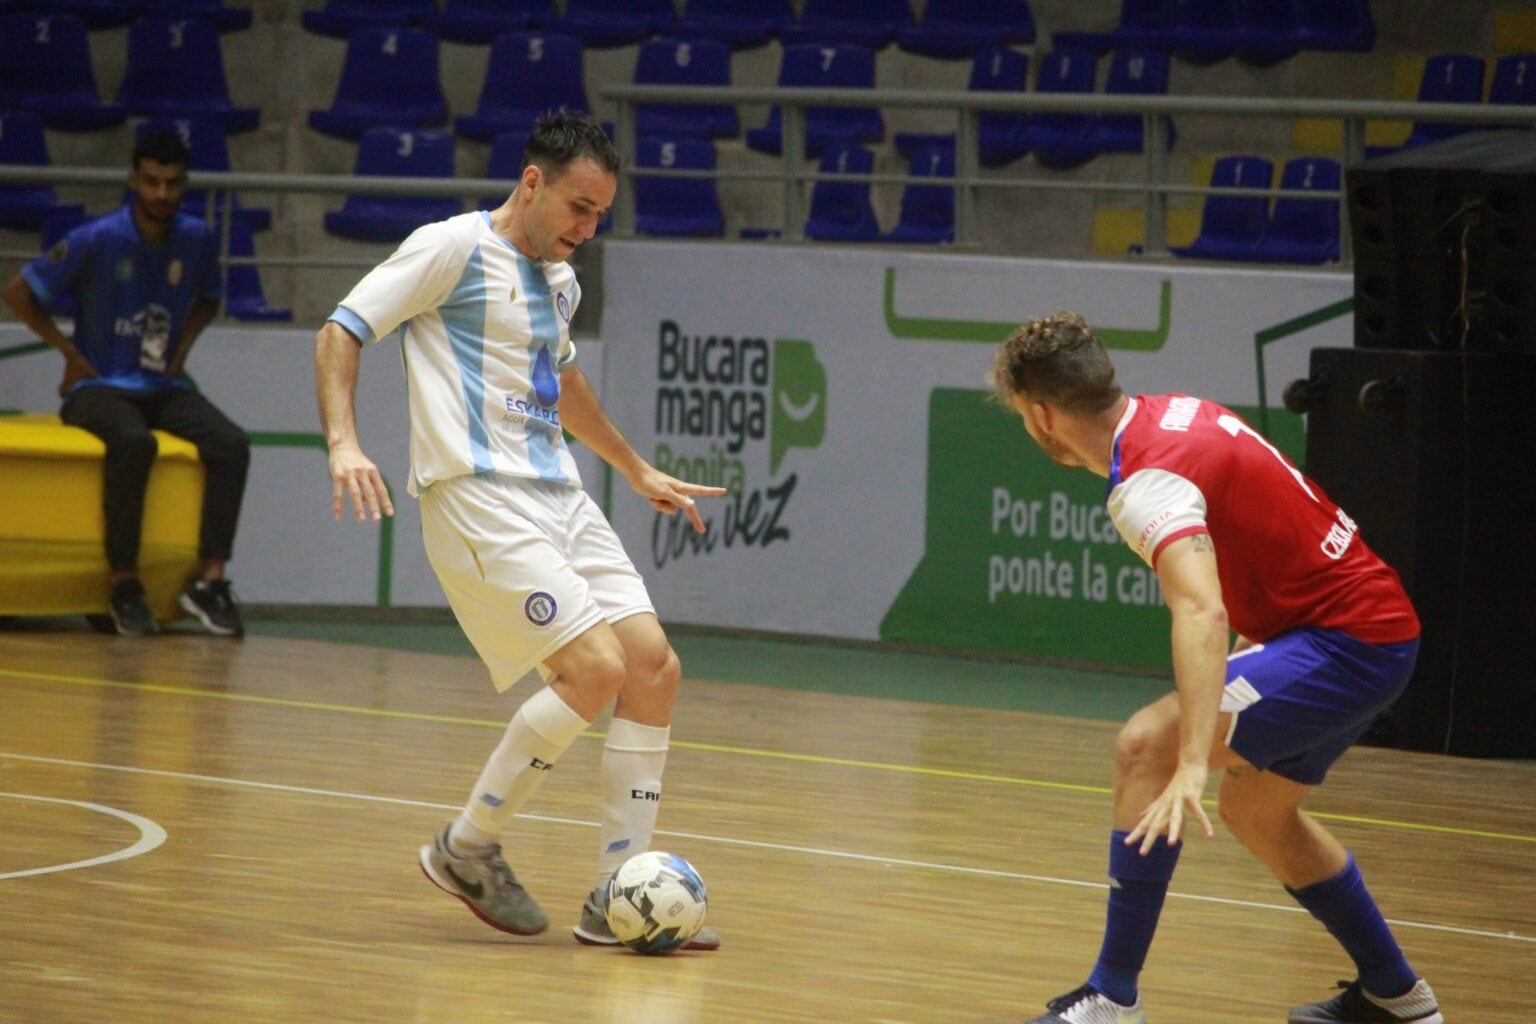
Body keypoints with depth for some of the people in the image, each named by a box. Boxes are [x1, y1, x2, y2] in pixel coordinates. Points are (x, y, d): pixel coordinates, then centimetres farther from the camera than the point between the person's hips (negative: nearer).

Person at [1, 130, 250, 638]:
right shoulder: (96, 240, -10)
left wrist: (185, 342, 6)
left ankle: (210, 580, -23)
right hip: (99, 387, -4)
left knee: (232, 444, -25)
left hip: (165, 387, 4)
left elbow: (208, 301, 25)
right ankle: (124, 584, -27)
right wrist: (71, 353, -4)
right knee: (133, 443, -38)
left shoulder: (198, 240, 3)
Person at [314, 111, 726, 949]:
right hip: (477, 500, -8)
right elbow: (340, 333, -7)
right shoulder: (453, 249, -5)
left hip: (558, 497, 8)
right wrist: (343, 442, -22)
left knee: (655, 669, -3)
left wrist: (637, 472, 43)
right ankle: (467, 848, -1)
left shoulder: (559, 280, 19)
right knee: (596, 667, -19)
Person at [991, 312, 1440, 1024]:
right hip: (1380, 625, 10)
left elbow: (1202, 611, -37)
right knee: (1258, 812, 26)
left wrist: (1192, 767, -46)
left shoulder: (1150, 481, -22)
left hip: (1347, 641, -10)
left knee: (1146, 744, -20)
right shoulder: (1173, 411, 6)